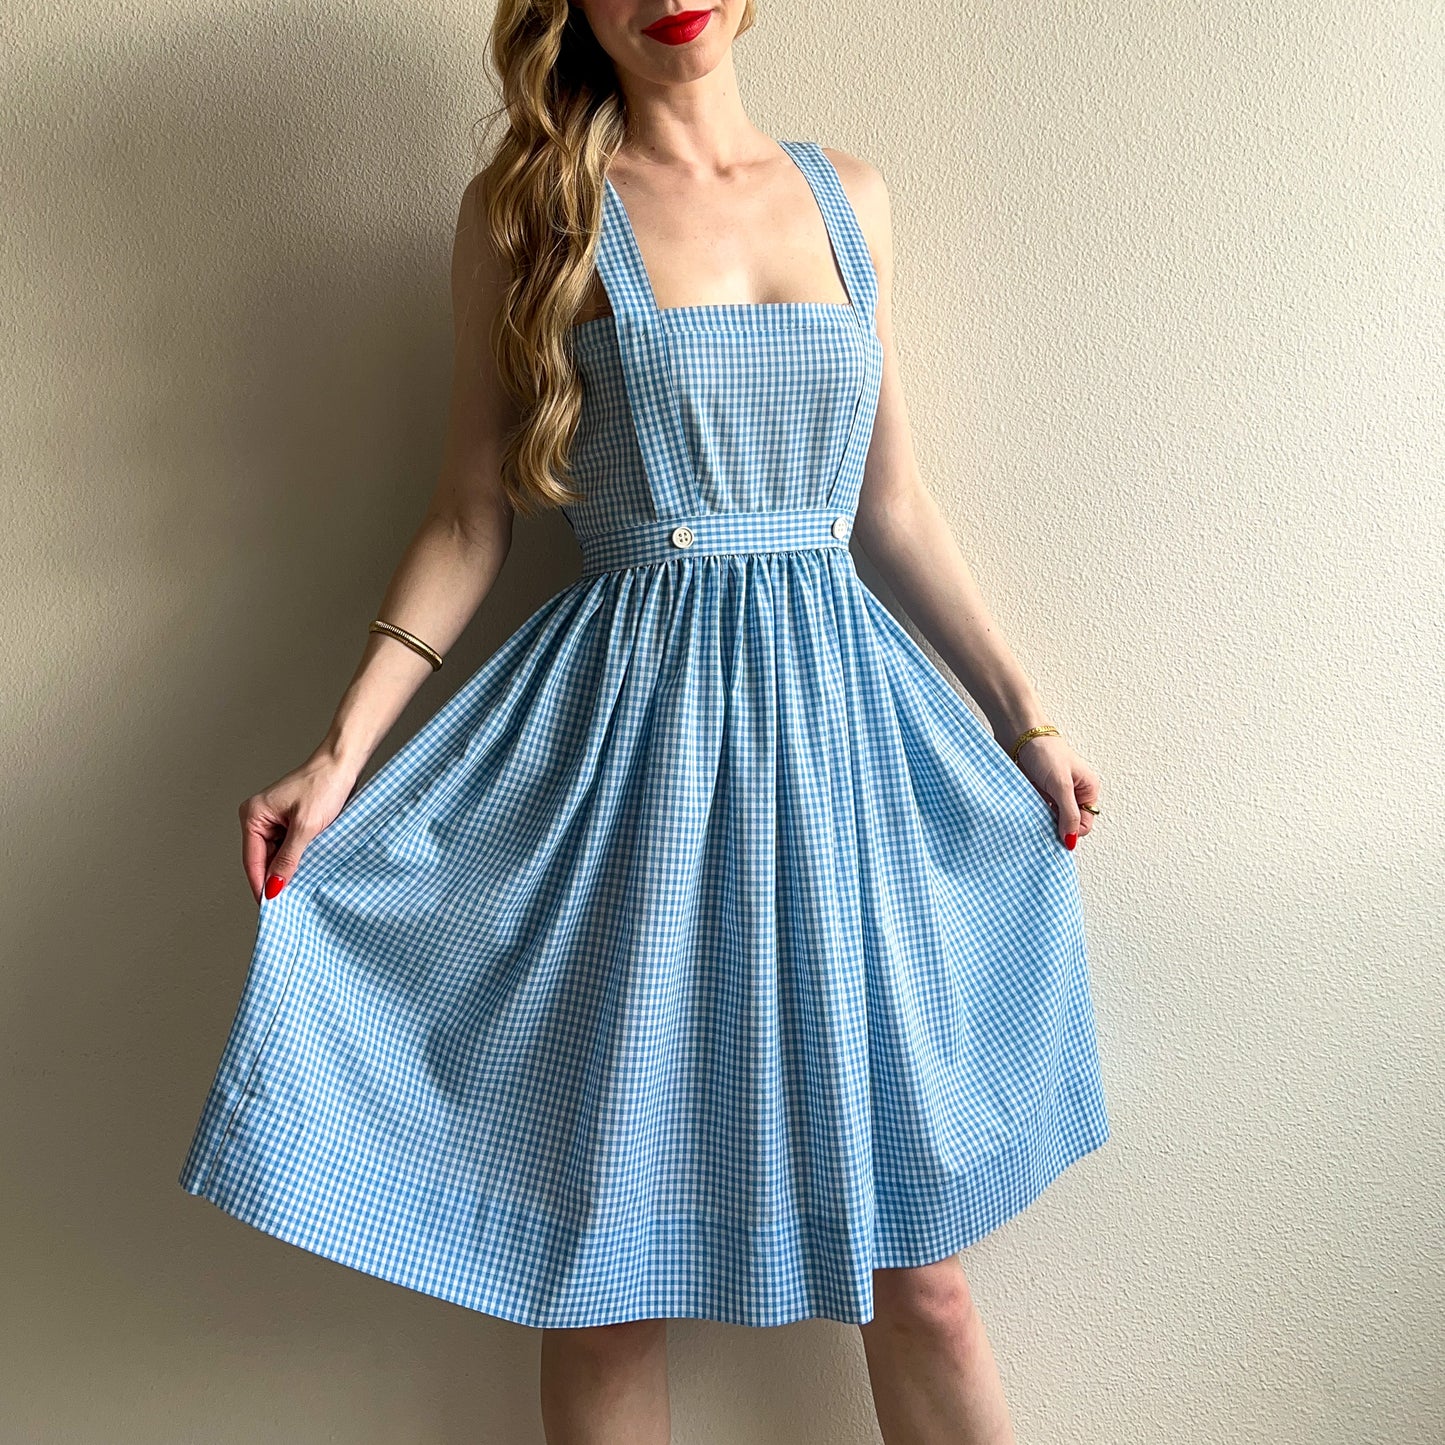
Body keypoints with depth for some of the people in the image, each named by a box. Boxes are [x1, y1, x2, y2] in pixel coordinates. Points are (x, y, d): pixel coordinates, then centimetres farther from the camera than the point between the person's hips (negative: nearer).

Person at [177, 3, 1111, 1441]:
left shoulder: (850, 194, 13)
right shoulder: (529, 205, 3)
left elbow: (891, 498, 16)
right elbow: (470, 516, 2)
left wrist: (1023, 719, 17)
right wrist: (342, 753, -6)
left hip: (840, 719, 3)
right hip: (634, 727, -3)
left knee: (918, 1264, 8)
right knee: (609, 1265, 6)